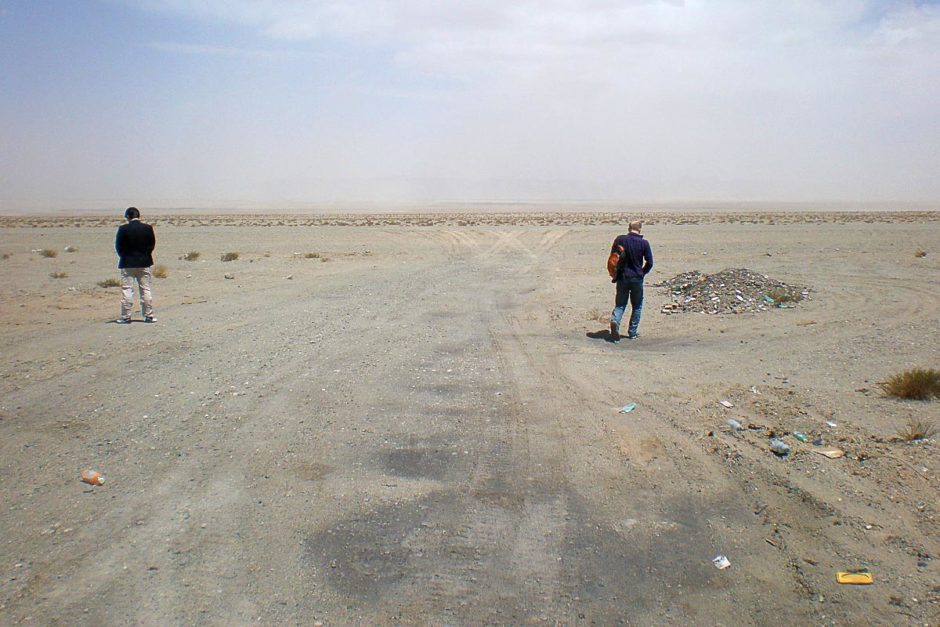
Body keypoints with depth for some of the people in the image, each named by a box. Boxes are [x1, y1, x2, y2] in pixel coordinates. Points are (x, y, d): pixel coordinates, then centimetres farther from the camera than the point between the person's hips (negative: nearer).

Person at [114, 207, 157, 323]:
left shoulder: (123, 229, -10)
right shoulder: (148, 228, -4)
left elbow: (118, 246, -4)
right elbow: (152, 244, 1)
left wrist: (124, 256, 11)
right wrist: (144, 255, 10)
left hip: (127, 263, -2)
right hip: (145, 262, 2)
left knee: (127, 290, 3)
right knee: (145, 289, 8)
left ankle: (125, 317, 3)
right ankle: (148, 316, 9)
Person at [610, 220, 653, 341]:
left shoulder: (619, 240, -4)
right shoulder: (644, 243, -7)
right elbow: (649, 263, -3)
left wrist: (615, 273, 13)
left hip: (622, 277, 1)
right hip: (637, 279, -1)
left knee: (620, 304, 10)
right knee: (637, 307, 13)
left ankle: (615, 321, -19)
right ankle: (632, 333, 14)